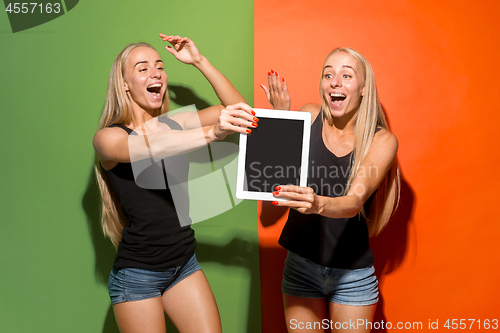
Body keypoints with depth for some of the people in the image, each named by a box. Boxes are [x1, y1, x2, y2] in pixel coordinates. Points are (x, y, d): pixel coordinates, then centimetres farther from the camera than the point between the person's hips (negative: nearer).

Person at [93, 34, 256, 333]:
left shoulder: (174, 124, 4)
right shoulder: (107, 137, -9)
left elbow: (238, 108, 0)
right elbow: (150, 148, -30)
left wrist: (199, 61, -4)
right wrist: (211, 133, -45)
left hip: (185, 263, 4)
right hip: (137, 273, -4)